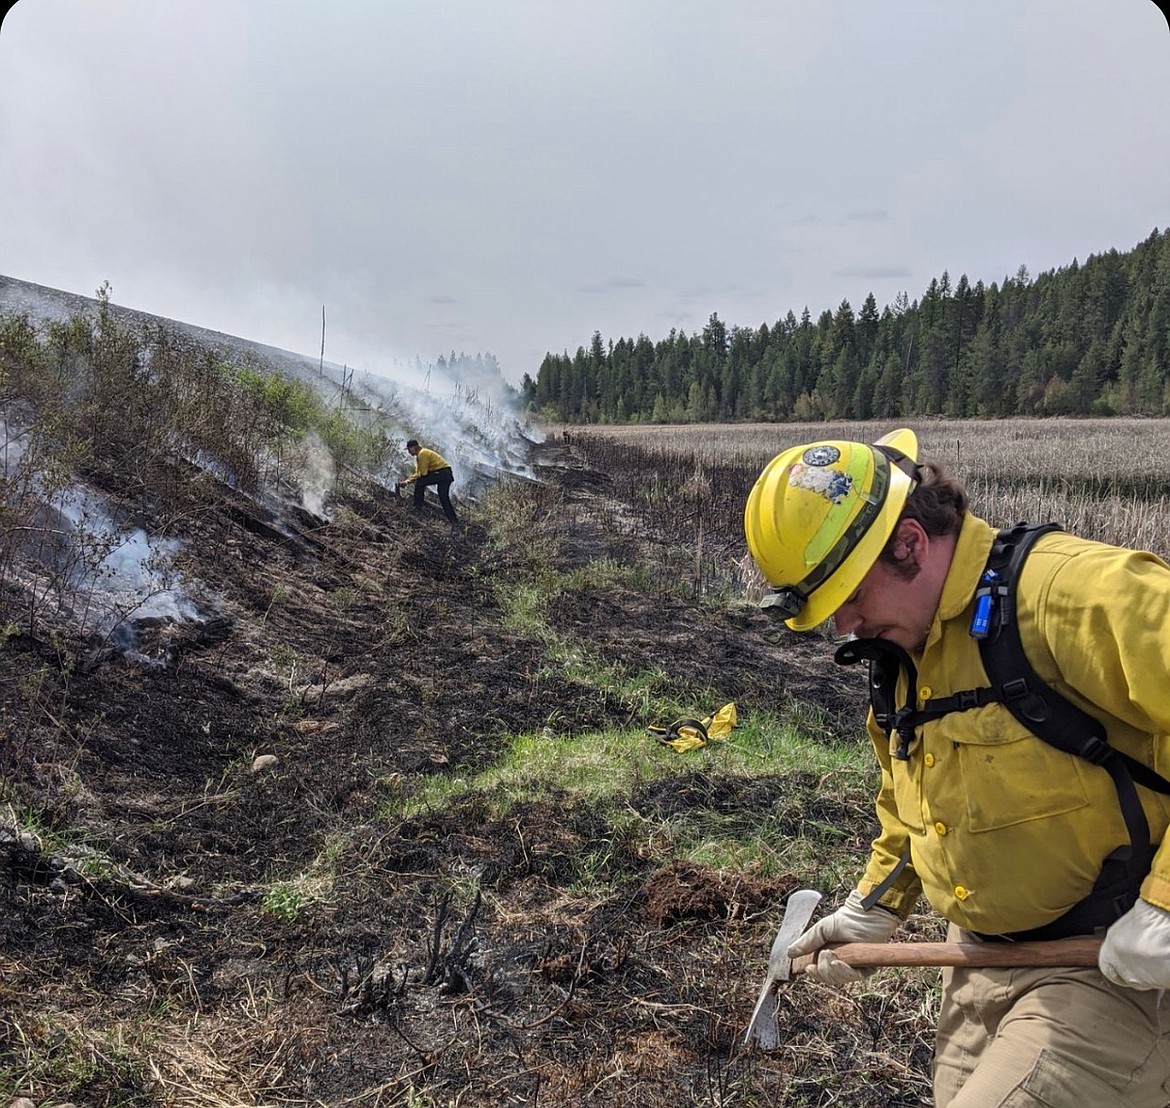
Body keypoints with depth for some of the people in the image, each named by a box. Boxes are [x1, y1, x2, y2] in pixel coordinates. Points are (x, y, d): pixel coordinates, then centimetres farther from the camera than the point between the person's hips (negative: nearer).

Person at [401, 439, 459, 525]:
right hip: (447, 475, 11)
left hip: (442, 473, -11)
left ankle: (417, 507, -7)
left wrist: (408, 481, -3)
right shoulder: (419, 455, 21)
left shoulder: (422, 453, -12)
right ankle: (454, 520, 17)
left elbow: (423, 473, -15)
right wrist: (408, 481, 9)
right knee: (444, 498, 16)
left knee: (419, 483, -12)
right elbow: (417, 473, 20)